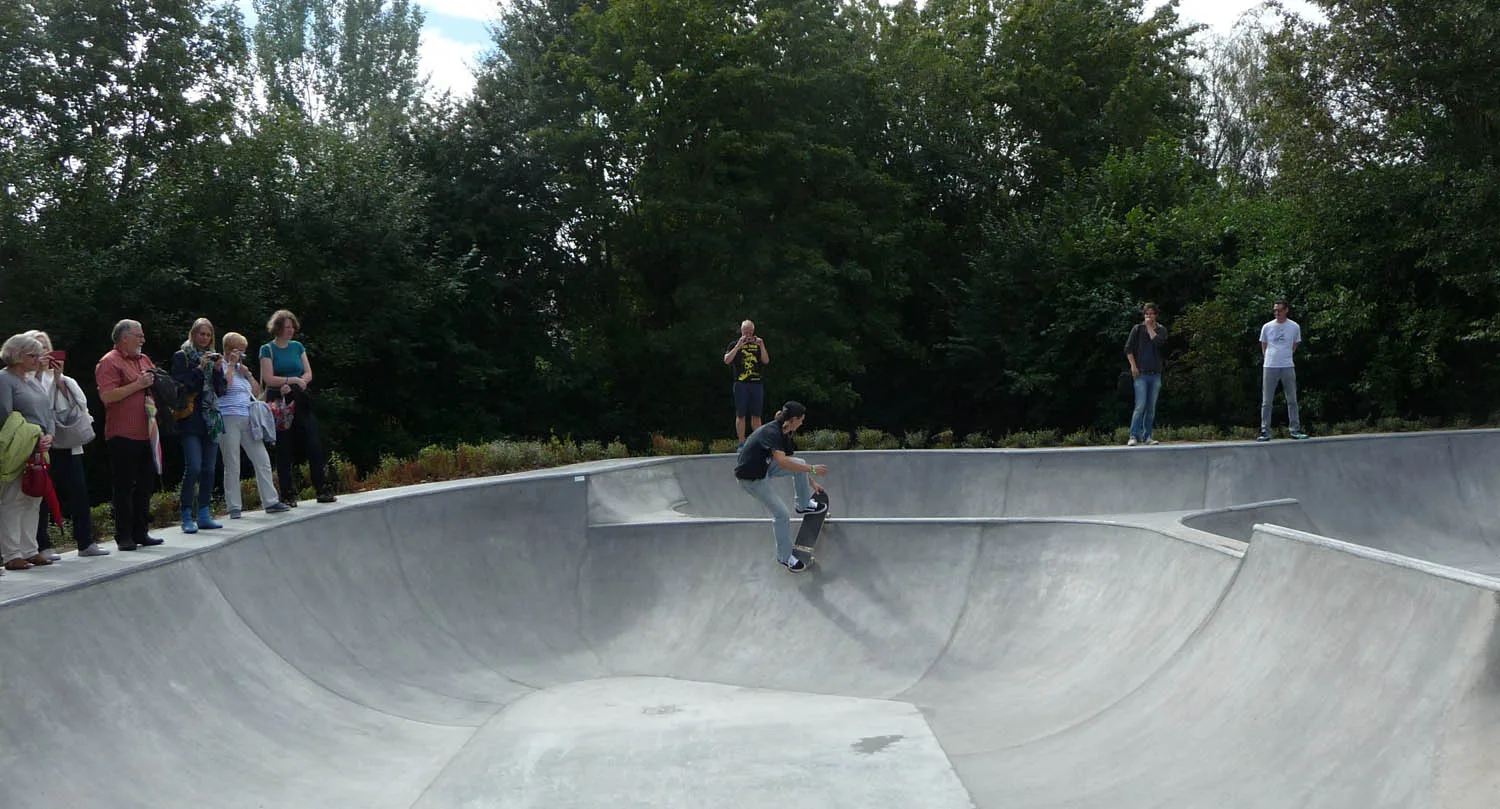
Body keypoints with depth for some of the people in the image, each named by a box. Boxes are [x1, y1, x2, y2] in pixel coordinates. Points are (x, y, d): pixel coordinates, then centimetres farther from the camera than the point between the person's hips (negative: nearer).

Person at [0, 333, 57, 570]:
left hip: (38, 451, 8)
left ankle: (30, 550, 16)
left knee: (33, 502, 10)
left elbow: (49, 413, 18)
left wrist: (48, 436, -1)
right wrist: (32, 437, -17)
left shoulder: (32, 382, 20)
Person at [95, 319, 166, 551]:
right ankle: (124, 537, 3)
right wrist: (138, 385, -17)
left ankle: (140, 533, 19)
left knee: (144, 486, 11)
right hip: (122, 435, -8)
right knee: (124, 487, -3)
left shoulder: (144, 360, 19)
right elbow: (107, 396, -19)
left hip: (146, 434, 8)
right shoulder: (110, 362, -7)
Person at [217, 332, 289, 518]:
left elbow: (257, 393, 19)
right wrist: (231, 365, -11)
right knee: (232, 466, -2)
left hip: (248, 419, 7)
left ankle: (270, 502, 7)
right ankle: (234, 508, 4)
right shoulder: (220, 367, -1)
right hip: (228, 419, -7)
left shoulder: (242, 367, 20)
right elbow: (223, 387, -20)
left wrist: (247, 373, 6)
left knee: (263, 461, 2)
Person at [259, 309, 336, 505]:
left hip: (300, 402, 4)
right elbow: (268, 379, -9)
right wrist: (294, 380, -14)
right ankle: (288, 494, 5)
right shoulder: (267, 349, 1)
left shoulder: (298, 347, 13)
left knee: (313, 445, -4)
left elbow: (308, 375, 8)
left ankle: (322, 489, 1)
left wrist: (290, 385, -8)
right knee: (283, 450, 1)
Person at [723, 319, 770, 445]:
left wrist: (762, 346, -10)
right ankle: (741, 444, 2)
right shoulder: (735, 345, 7)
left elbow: (766, 361, 3)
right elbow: (727, 361, -7)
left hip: (756, 383, 2)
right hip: (741, 384, -2)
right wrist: (738, 346, -15)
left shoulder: (758, 344, 14)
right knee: (741, 415, -1)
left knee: (756, 415, 4)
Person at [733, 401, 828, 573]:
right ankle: (785, 557, 11)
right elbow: (782, 462, -40)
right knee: (781, 515, -6)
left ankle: (804, 505, 21)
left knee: (800, 464, 2)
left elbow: (793, 461, 15)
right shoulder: (771, 432, -28)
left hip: (765, 467, 9)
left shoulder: (784, 434, 2)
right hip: (751, 478, -8)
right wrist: (812, 469, -35)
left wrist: (812, 482, 19)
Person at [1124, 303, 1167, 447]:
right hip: (1141, 373, -3)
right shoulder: (1137, 328, 3)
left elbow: (1158, 342, -12)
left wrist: (1150, 327, -5)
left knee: (1151, 407, 6)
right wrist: (1133, 366, -9)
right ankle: (1134, 436, -9)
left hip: (1155, 374, 3)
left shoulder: (1161, 329, 9)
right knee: (1140, 406, -11)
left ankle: (1147, 436, 13)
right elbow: (1128, 349, 0)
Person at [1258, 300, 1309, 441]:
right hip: (1269, 367, 0)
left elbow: (1294, 346, 15)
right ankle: (1265, 431, 2)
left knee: (1292, 400, 4)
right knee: (1266, 402, -1)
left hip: (1288, 367, 0)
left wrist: (1285, 357, 10)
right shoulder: (1267, 327, 3)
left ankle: (1295, 430, 9)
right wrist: (1270, 360, 8)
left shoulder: (1294, 327, 3)